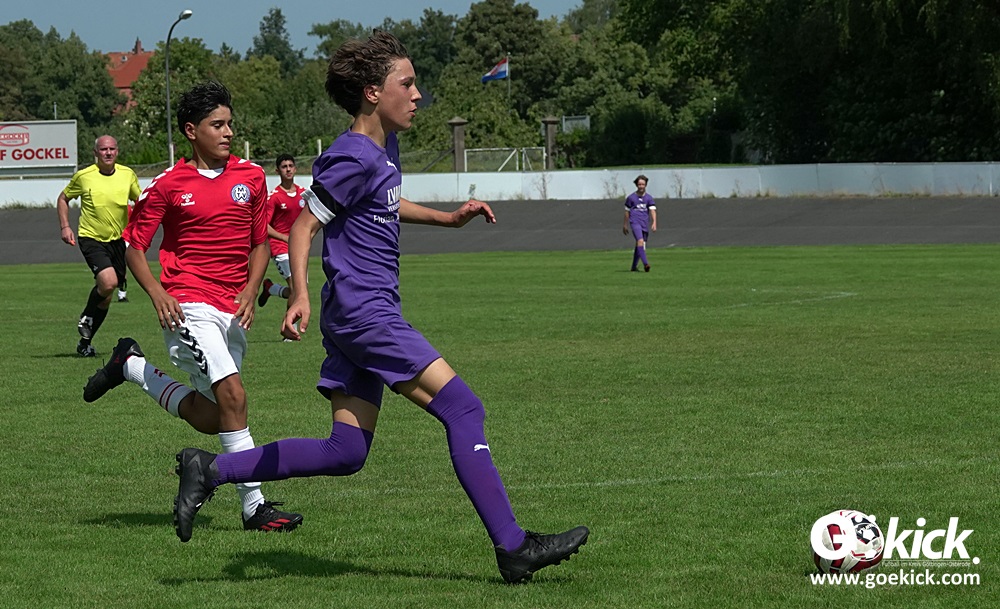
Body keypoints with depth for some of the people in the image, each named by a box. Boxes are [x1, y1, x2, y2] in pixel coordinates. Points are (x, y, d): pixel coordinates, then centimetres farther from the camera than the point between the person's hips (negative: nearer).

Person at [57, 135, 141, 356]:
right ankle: (86, 318, 3)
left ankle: (86, 342, 25)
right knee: (108, 282, -26)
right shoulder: (83, 176, -7)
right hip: (91, 238, -4)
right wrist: (64, 226, -2)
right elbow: (63, 198, 8)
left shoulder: (127, 175, -1)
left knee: (106, 295, 8)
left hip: (118, 240, 4)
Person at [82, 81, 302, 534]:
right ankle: (254, 506, -17)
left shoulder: (251, 178, 8)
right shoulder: (169, 186, -2)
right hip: (189, 305, -5)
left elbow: (260, 243, 15)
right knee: (232, 393, -22)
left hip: (232, 312, 5)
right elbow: (134, 246, 4)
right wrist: (156, 293, -13)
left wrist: (249, 293, -1)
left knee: (211, 420, 8)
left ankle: (131, 367, 30)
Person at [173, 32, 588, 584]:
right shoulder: (352, 157, -13)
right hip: (362, 313, -10)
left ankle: (211, 471, 10)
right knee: (463, 410, -10)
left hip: (366, 318, 10)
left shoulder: (385, 148, 16)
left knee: (346, 453, 8)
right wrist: (300, 295, -25)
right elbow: (303, 226, -14)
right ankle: (512, 548, -10)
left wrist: (447, 218, 27)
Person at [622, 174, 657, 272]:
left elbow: (653, 211, 0)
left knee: (639, 246, 9)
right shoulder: (631, 198, 6)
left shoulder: (649, 198, 8)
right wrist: (625, 225, 18)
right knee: (640, 241, -23)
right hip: (635, 222, -3)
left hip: (645, 224, 3)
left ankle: (634, 266, 23)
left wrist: (654, 223, -15)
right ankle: (645, 263, -32)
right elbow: (627, 212, 15)